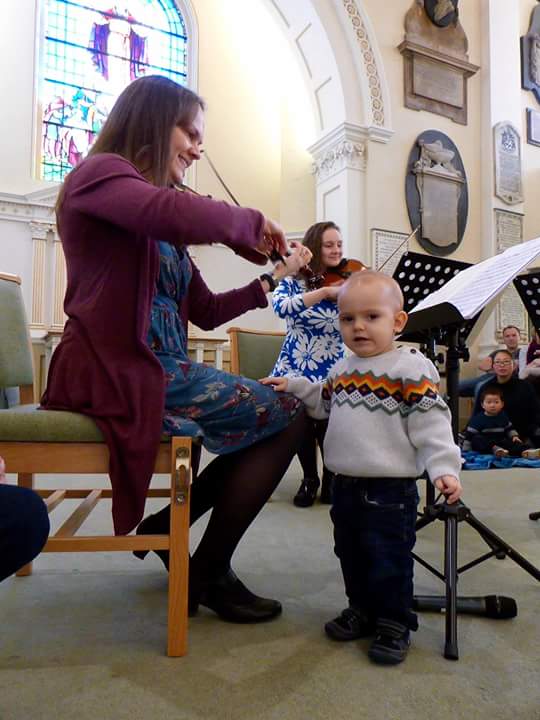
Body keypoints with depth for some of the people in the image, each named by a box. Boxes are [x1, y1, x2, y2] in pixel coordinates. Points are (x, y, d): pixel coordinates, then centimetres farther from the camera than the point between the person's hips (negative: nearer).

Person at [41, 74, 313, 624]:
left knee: (273, 414, 9)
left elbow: (206, 312, 17)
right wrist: (253, 223, -10)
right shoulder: (100, 173, -5)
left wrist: (273, 278, 11)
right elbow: (185, 215, -29)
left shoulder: (161, 223, 22)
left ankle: (169, 524, 15)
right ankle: (211, 572, 3)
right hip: (114, 372, -9)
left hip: (160, 368, 9)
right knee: (287, 418, -10)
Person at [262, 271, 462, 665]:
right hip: (345, 484, 7)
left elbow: (431, 425, -14)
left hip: (390, 489, -7)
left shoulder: (412, 369, -13)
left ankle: (394, 624, 26)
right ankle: (362, 609, 40)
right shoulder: (343, 370, 10)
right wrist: (293, 387, 12)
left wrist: (444, 468, -21)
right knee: (350, 554, 20)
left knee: (390, 560, 6)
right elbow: (324, 404, 23)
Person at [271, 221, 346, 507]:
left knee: (327, 420, -24)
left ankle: (332, 479, 9)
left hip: (332, 374, 1)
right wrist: (325, 292, -28)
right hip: (295, 370, 0)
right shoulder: (293, 281, 3)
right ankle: (309, 478, 7)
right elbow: (281, 307, -20)